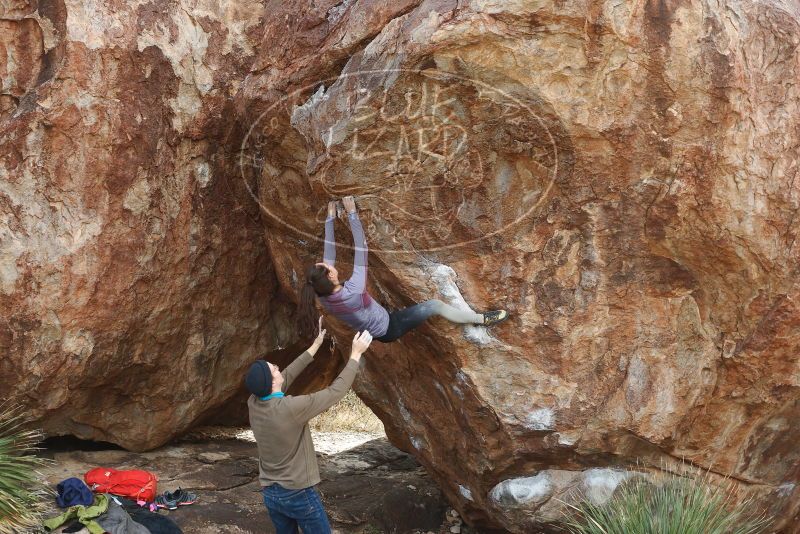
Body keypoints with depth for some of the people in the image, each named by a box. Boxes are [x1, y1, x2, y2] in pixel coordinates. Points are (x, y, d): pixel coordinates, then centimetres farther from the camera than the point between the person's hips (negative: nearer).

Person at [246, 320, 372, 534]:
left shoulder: (253, 404, -5)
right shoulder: (291, 408, -25)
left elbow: (287, 376, 8)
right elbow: (336, 391, -17)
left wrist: (316, 345, 14)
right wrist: (356, 355, -7)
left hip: (270, 493, 7)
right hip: (299, 494, -7)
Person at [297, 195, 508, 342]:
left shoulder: (323, 296, -18)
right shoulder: (351, 293, -39)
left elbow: (329, 251, -10)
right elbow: (361, 249, -33)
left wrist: (330, 217, -5)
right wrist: (352, 214, -28)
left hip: (376, 331, 8)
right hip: (387, 328, -8)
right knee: (434, 305, -6)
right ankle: (481, 319, 8)